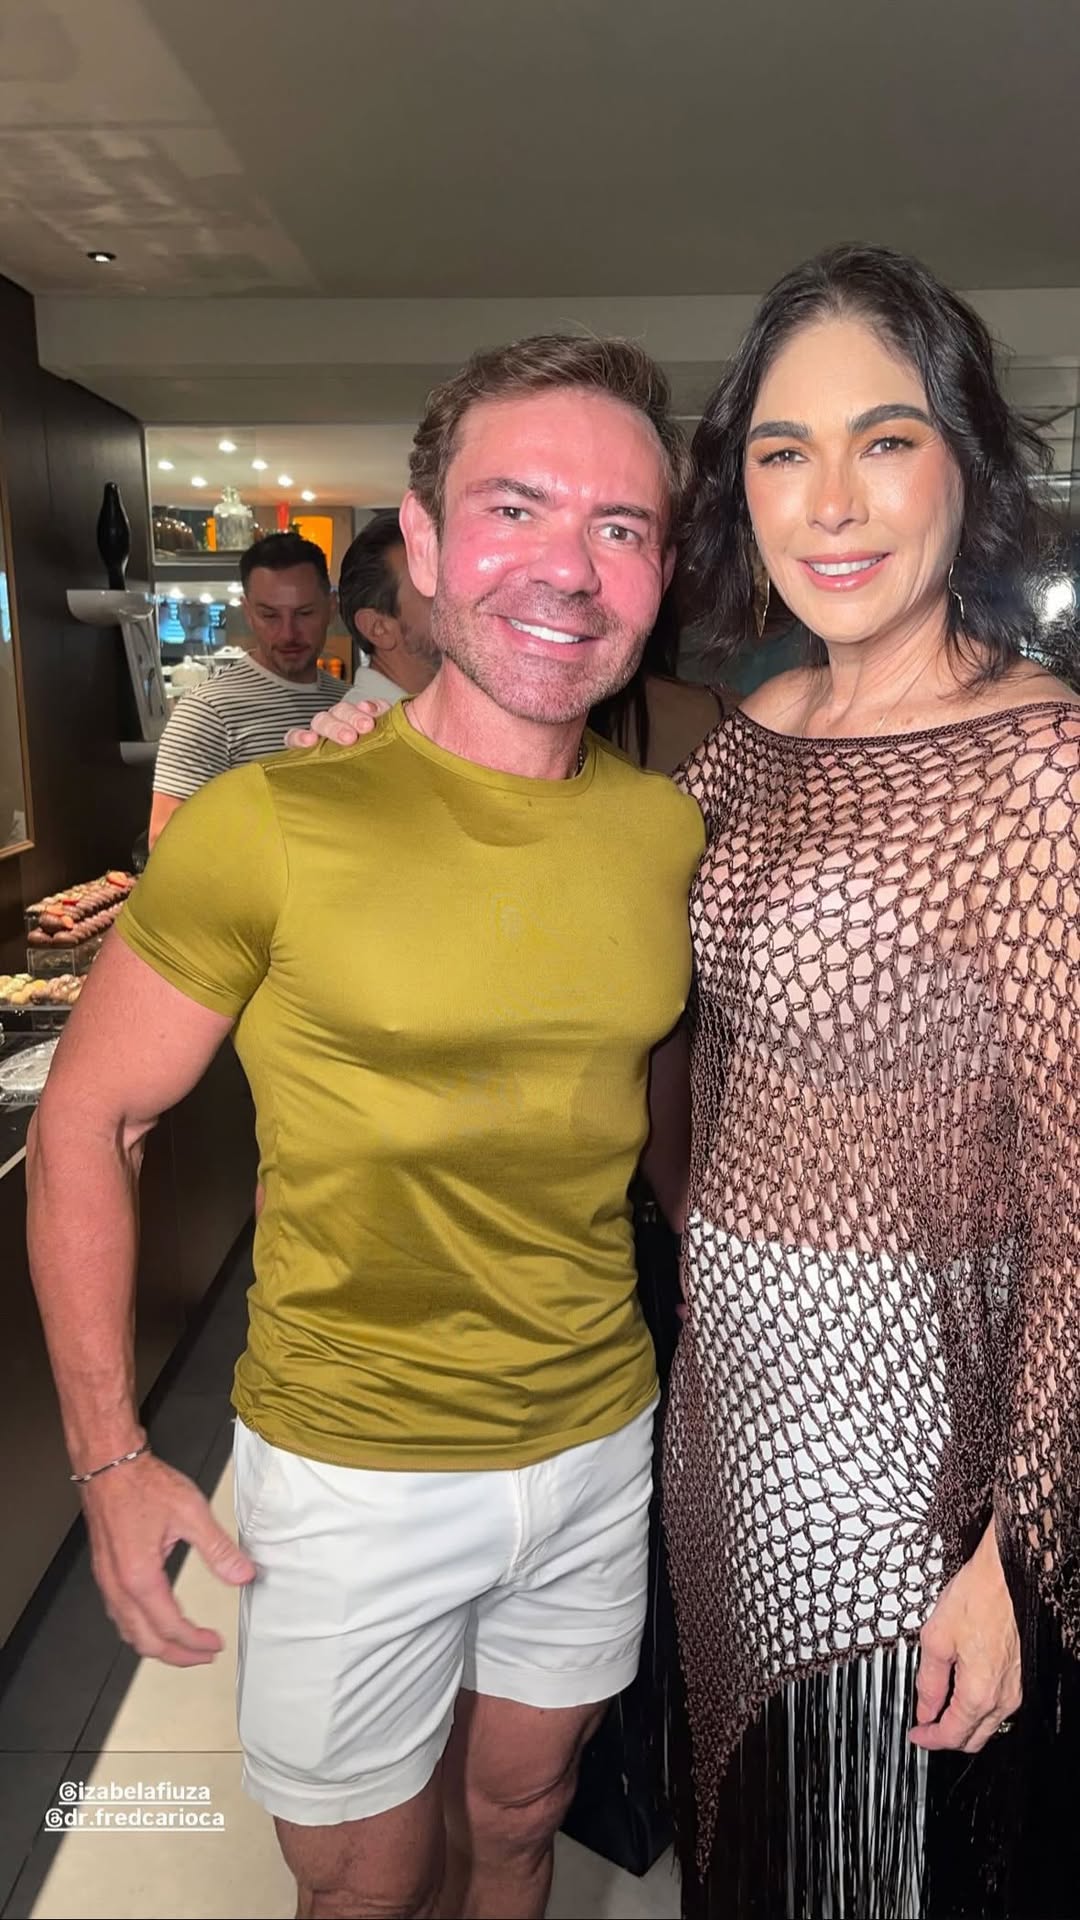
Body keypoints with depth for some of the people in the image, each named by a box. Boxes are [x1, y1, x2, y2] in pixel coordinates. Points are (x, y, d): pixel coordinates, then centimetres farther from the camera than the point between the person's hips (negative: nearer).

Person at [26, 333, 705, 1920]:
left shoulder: (668, 831, -4)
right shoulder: (269, 825, -19)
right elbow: (88, 1123, -10)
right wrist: (109, 1456, -10)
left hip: (602, 1442, 4)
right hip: (354, 1472, -3)